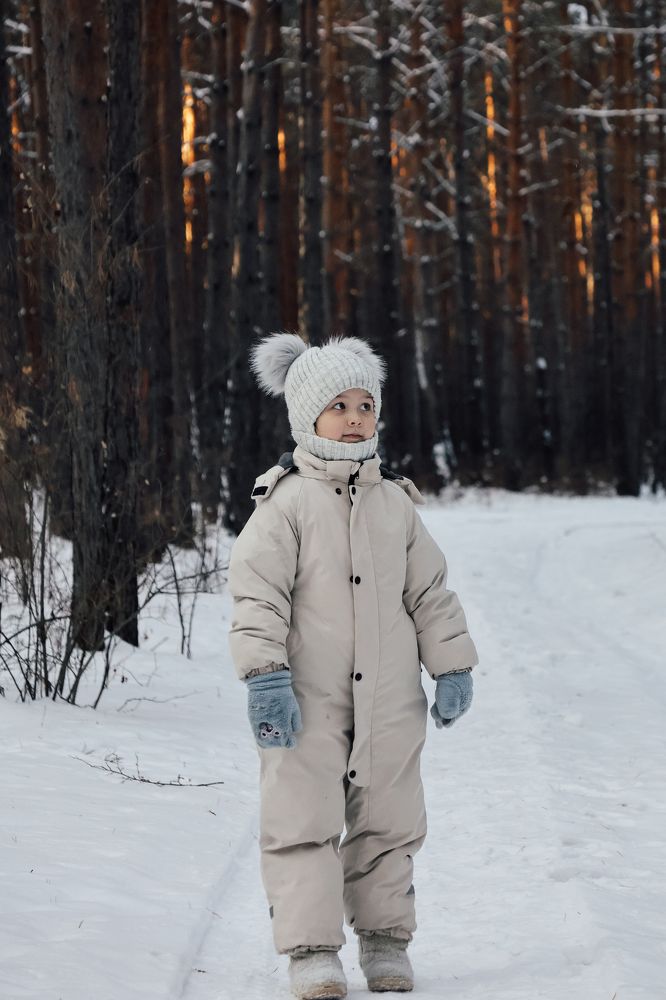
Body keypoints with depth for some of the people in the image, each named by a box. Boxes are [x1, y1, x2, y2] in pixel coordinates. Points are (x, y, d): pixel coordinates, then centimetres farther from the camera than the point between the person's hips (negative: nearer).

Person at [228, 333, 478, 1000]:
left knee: (388, 821, 9)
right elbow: (257, 592, -11)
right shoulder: (286, 503, -5)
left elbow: (430, 591, 15)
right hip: (307, 697, -4)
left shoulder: (395, 502, 9)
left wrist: (451, 667, 11)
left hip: (389, 697, 4)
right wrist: (265, 675, -19)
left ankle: (385, 938, 22)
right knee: (304, 821, -6)